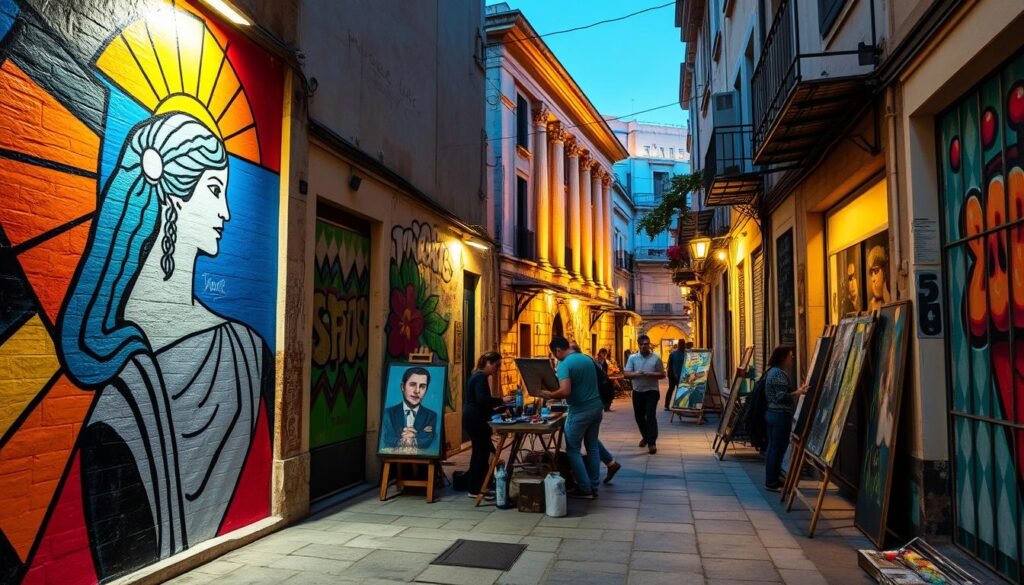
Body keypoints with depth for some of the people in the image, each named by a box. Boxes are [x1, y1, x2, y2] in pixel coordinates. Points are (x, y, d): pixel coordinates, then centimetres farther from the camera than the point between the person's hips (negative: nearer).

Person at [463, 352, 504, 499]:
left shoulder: (478, 376, 16)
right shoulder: (480, 377, -15)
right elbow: (482, 399, -27)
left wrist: (497, 410, 15)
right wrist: (501, 400, -23)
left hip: (472, 418, 11)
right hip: (476, 419, -11)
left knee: (479, 452, 13)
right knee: (483, 452, -5)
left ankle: (474, 488, 18)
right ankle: (477, 490, 0)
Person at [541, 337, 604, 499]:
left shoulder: (564, 364, -16)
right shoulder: (587, 359, 9)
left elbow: (565, 391, -28)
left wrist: (550, 395, -11)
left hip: (580, 411, -8)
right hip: (596, 406, 8)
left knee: (573, 450, 4)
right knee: (592, 446, 15)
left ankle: (585, 489, 5)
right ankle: (594, 486, 18)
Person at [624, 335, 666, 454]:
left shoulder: (656, 358, -2)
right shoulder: (632, 358, 2)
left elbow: (662, 375, 0)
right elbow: (626, 373, -3)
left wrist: (651, 374, -18)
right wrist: (636, 374, -23)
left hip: (652, 391, -3)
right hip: (637, 392, 3)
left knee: (651, 416, -10)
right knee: (639, 416, 14)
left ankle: (652, 443, -8)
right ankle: (645, 436, 36)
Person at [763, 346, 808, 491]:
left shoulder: (772, 371, 16)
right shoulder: (780, 374, -16)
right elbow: (781, 397, -22)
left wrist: (796, 391, 22)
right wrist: (798, 393, -22)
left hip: (771, 413, 10)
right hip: (781, 415, -10)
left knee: (772, 447, 13)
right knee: (778, 449, -5)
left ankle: (771, 480, 19)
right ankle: (772, 483, -1)